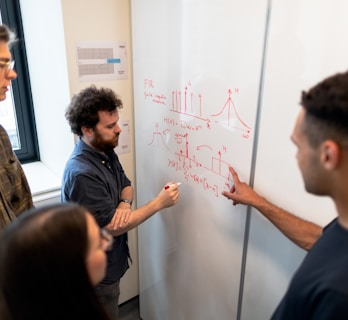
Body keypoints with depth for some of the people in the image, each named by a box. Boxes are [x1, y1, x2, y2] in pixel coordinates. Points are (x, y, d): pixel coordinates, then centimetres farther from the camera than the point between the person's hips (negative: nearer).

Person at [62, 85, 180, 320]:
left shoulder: (106, 151, -4)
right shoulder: (82, 174, -33)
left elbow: (126, 185, 5)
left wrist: (125, 203, -19)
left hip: (110, 260, 8)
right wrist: (160, 203, -28)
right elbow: (111, 227, -28)